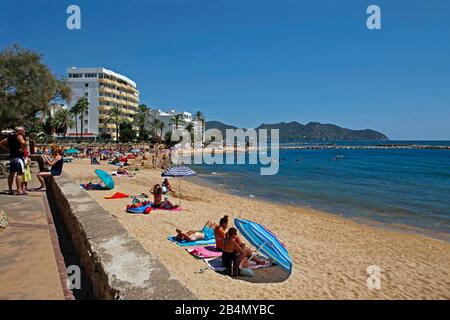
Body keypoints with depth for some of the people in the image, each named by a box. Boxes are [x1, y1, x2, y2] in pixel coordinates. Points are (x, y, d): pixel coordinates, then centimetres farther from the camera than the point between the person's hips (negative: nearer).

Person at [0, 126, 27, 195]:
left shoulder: (10, 137, 17)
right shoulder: (19, 136, -7)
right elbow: (23, 142, -28)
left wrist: (8, 149, 17)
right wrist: (22, 149, -12)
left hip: (11, 156, 8)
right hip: (18, 156, -8)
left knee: (11, 173, 13)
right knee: (19, 173, -9)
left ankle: (10, 190, 17)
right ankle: (18, 190, -13)